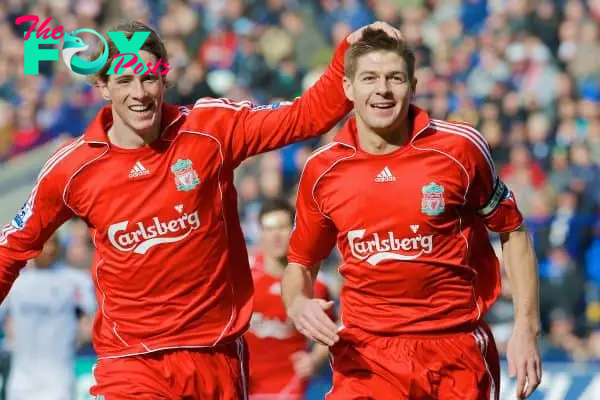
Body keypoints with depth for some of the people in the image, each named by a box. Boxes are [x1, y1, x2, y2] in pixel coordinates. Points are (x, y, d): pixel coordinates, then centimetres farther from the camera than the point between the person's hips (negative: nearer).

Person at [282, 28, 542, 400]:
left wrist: (526, 329, -1)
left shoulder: (461, 147, -5)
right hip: (365, 358, 1)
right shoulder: (322, 170, 1)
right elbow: (301, 263, 14)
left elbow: (513, 232, 6)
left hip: (459, 352, -1)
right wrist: (298, 303, -8)